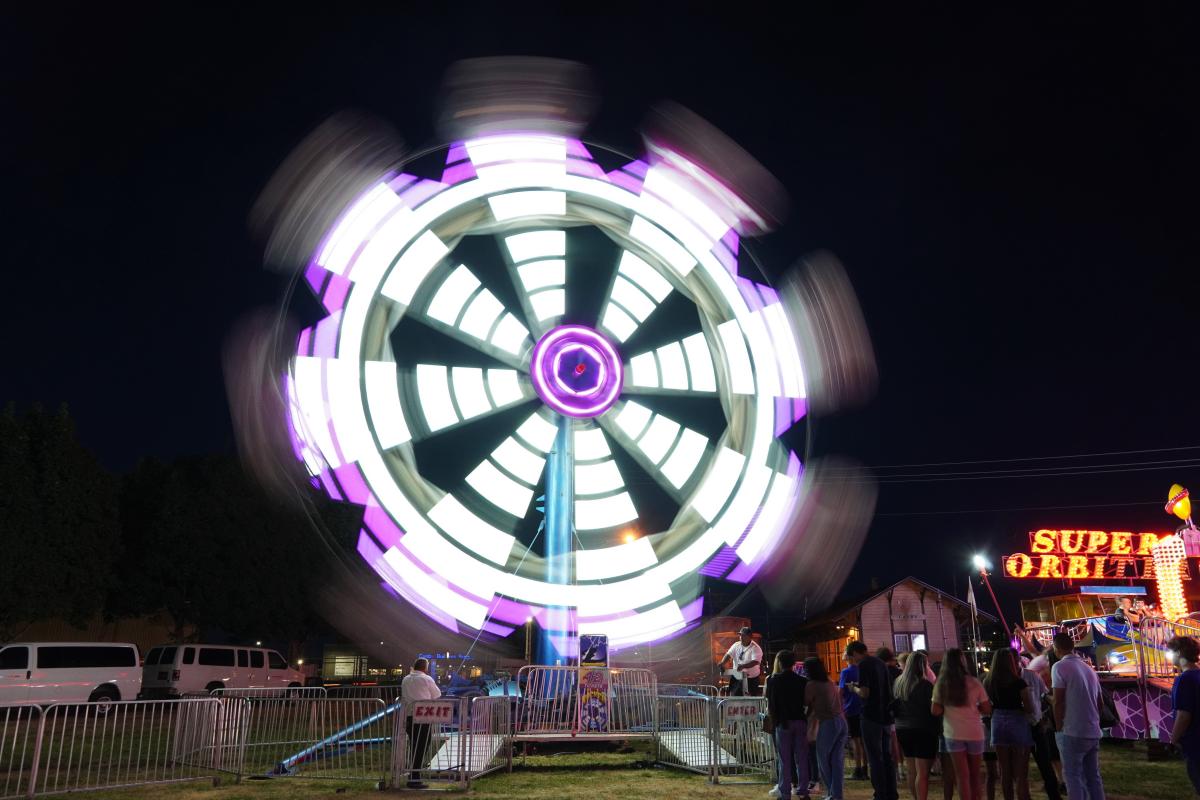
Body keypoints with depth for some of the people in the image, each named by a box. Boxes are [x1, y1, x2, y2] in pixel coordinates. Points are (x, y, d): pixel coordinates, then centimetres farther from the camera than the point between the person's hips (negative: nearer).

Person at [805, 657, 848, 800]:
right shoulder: (830, 684, 14)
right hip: (841, 721, 7)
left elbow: (806, 703, -1)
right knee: (837, 760, 9)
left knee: (823, 759, 6)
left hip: (828, 723, -7)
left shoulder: (812, 685, -6)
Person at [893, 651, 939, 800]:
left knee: (912, 771, 15)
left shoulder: (897, 683, 5)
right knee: (922, 773, -4)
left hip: (902, 730, 6)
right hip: (923, 730, -6)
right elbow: (933, 709, -12)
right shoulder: (925, 685, -14)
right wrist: (938, 728, -1)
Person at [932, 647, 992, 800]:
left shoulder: (941, 684, -4)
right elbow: (987, 709, -4)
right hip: (974, 732, 0)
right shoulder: (974, 682, -7)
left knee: (962, 776, 6)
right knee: (974, 775, 16)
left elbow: (935, 711, -5)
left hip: (953, 734, 0)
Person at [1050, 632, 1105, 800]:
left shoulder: (1060, 667, -11)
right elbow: (1099, 702, 16)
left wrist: (1059, 728, -4)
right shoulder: (1089, 669, 11)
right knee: (1093, 775, 13)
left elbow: (1058, 702, -14)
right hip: (1093, 732, 7)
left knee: (1074, 776, -1)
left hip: (1072, 733, -7)